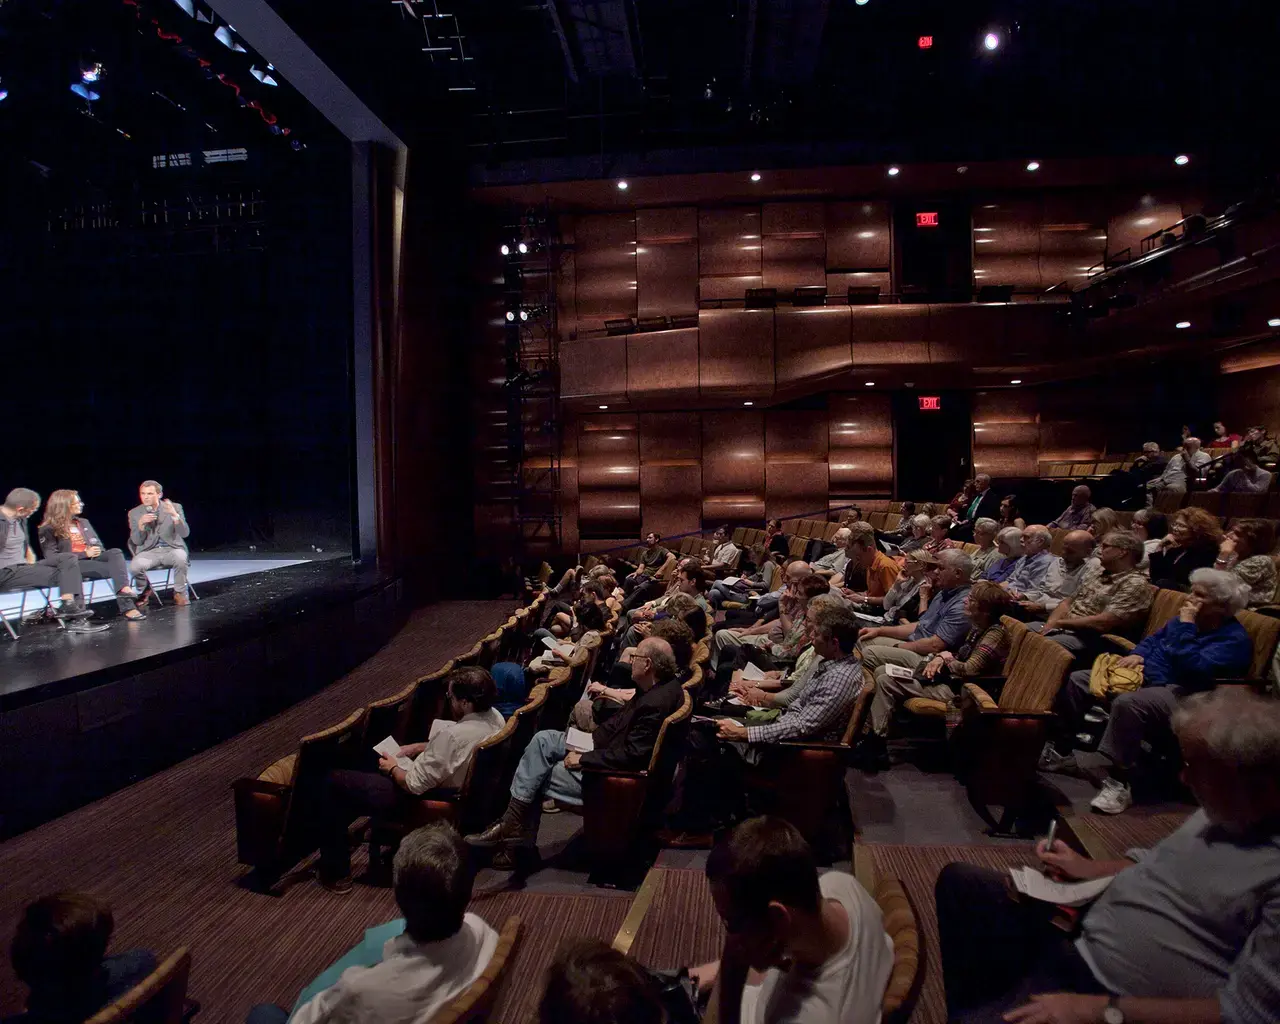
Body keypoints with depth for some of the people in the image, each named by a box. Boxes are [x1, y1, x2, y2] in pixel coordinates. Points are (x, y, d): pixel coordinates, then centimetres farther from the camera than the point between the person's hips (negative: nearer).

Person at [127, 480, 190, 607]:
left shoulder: (174, 507, 2)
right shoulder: (134, 513, 6)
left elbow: (185, 533, -9)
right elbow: (136, 541, 1)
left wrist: (175, 515, -25)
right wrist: (141, 524, -18)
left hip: (172, 549, -1)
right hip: (149, 551, 2)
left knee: (180, 557, -36)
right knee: (135, 566, -30)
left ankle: (179, 593, -11)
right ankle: (145, 590, 5)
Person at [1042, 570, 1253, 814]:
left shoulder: (1234, 639, -10)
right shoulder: (1185, 620, 16)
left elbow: (1195, 668, -25)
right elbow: (1153, 639, 29)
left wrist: (1186, 626, -20)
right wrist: (1137, 655, 7)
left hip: (1178, 694, -9)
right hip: (1143, 676, 9)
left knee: (1127, 702, -40)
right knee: (1076, 681, -1)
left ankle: (1118, 783, -32)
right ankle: (1060, 751, 6)